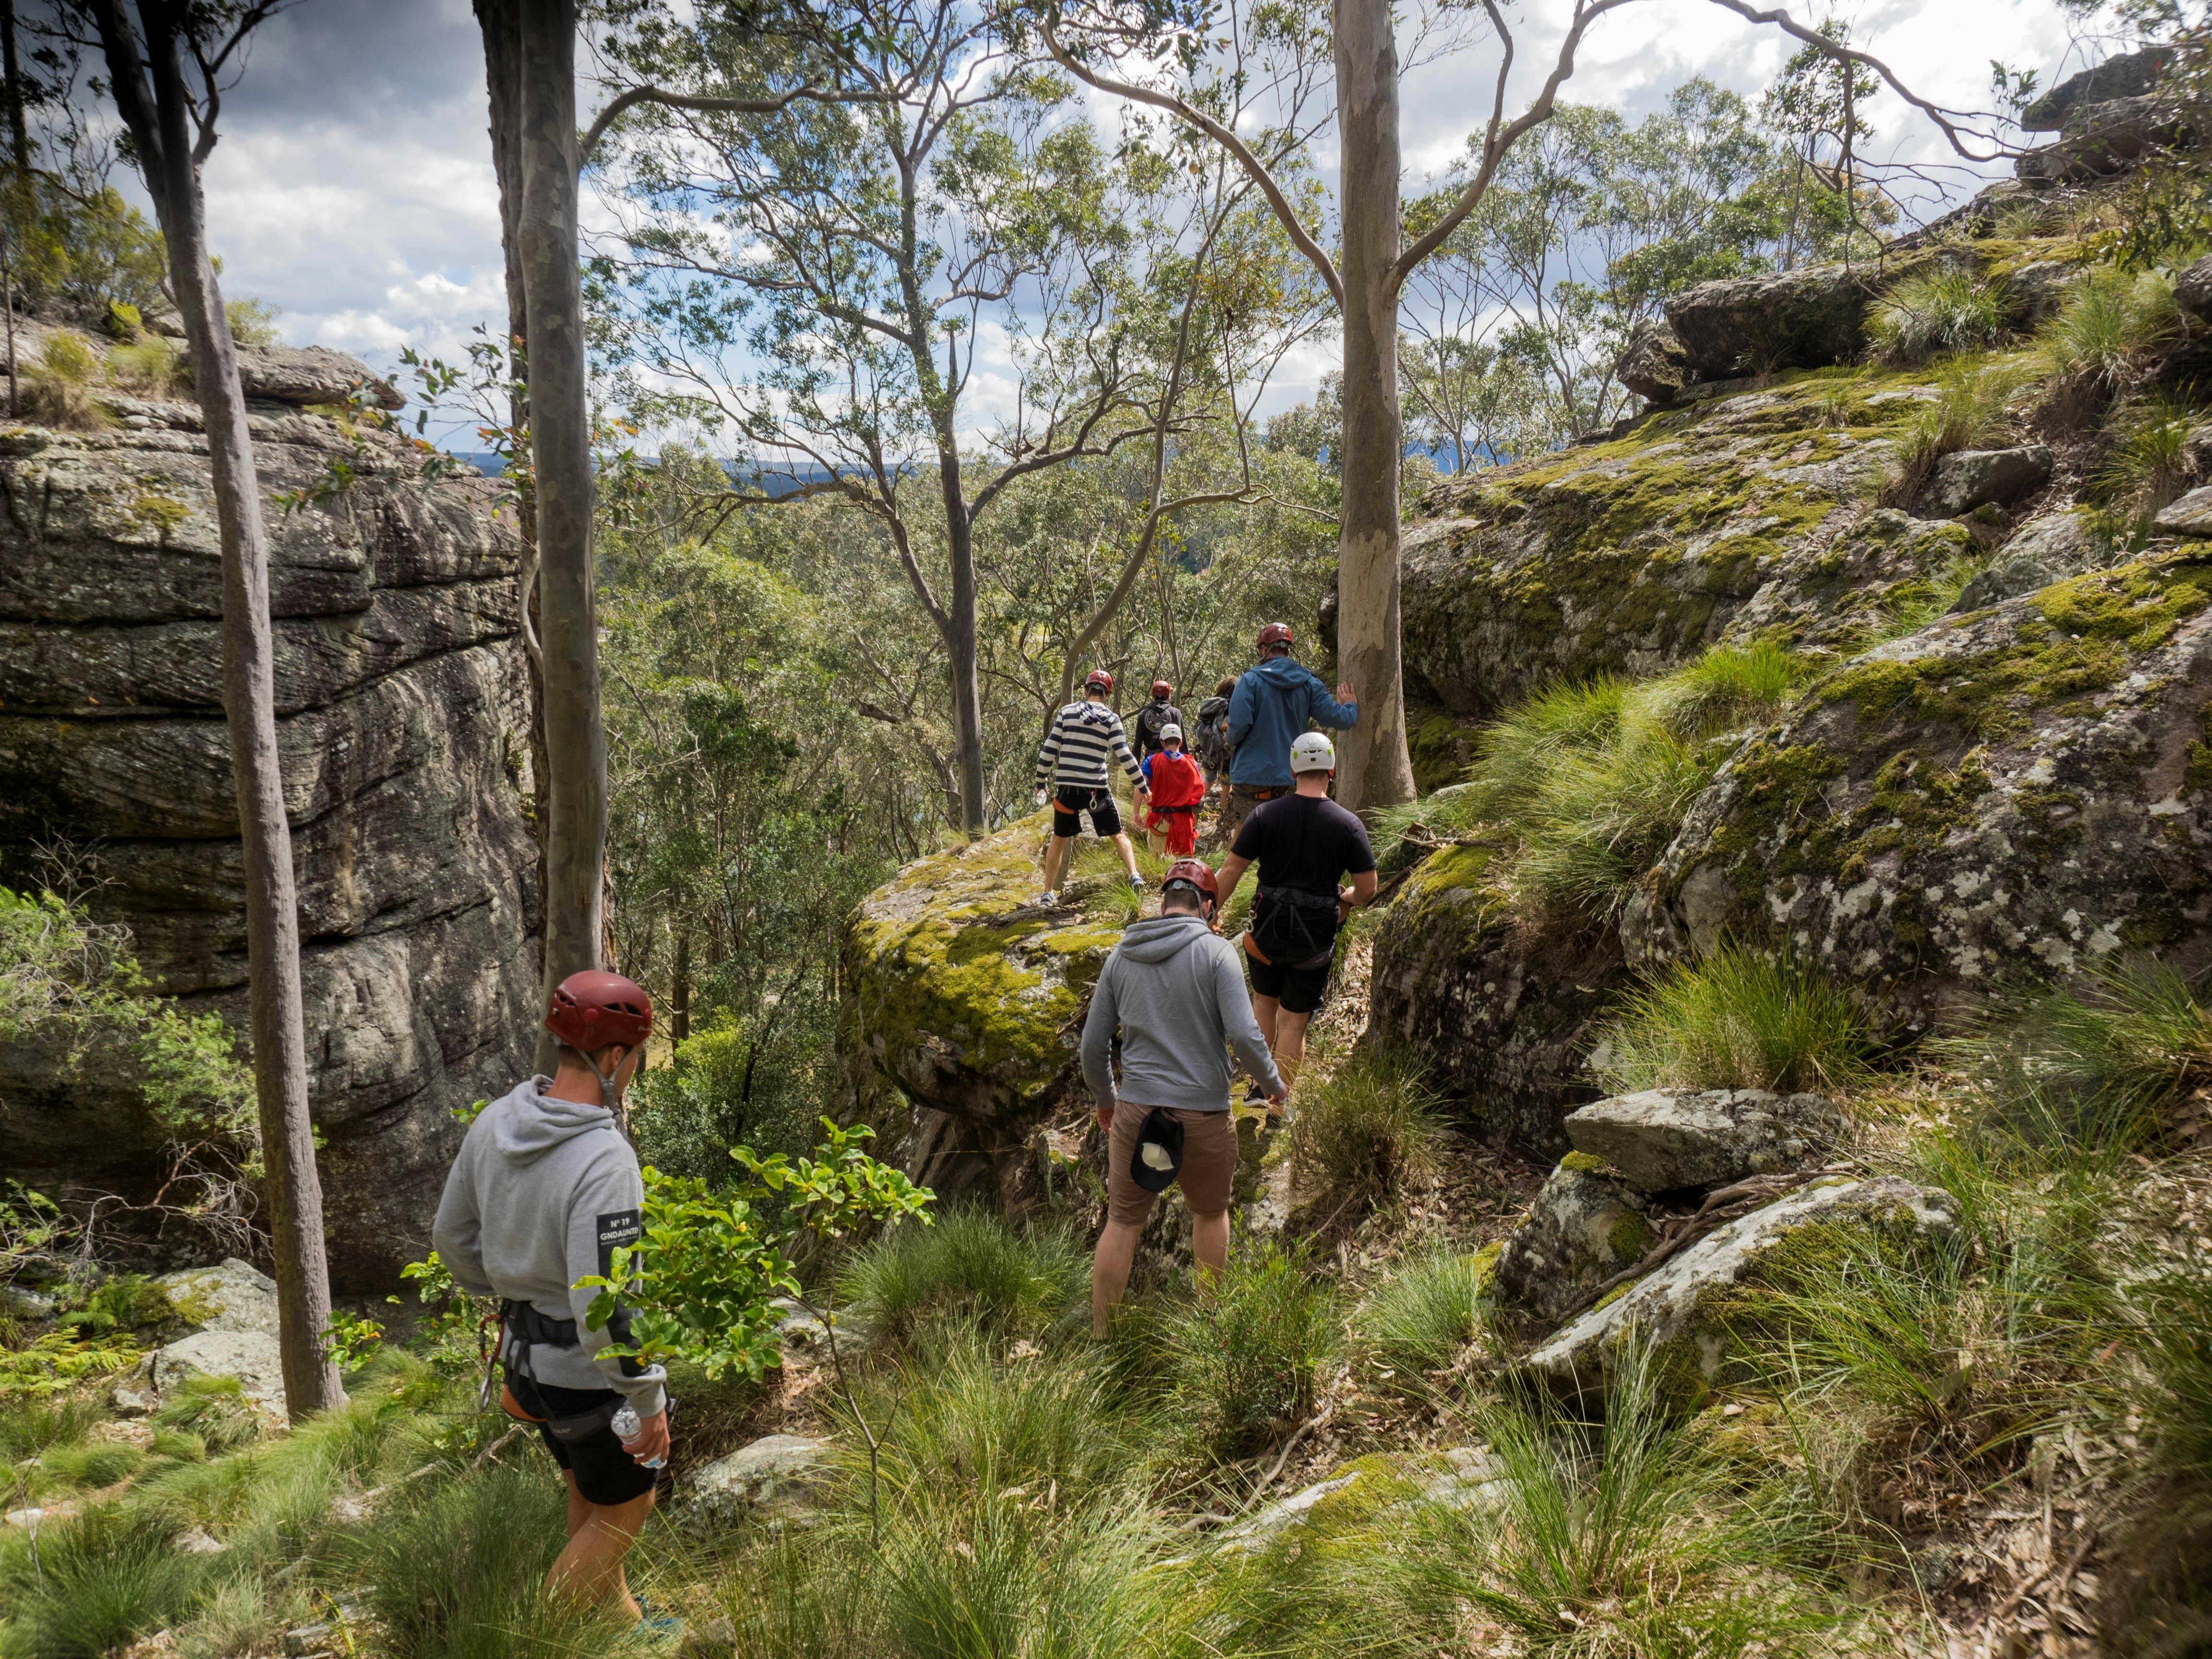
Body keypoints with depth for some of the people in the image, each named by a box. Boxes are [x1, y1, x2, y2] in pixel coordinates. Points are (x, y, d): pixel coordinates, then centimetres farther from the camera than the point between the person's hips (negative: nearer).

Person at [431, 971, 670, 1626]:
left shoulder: (495, 1122, -8)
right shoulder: (605, 1162, -33)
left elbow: (452, 1235, 6)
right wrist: (649, 1401, -18)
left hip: (526, 1348, 8)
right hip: (590, 1372, -8)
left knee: (591, 1491, 28)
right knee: (623, 1509, 18)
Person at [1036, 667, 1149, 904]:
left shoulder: (1067, 712, 3)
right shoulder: (1111, 719, -1)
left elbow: (1049, 750, 0)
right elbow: (1125, 757, -6)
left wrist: (1041, 783, 10)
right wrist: (1142, 787, 3)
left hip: (1066, 787, 1)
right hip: (1096, 788, -1)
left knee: (1059, 840, 16)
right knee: (1118, 835, 15)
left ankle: (1048, 893, 17)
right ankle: (1134, 876, -3)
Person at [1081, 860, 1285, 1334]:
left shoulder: (1121, 955, 4)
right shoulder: (1215, 951, -8)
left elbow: (1093, 1043, 8)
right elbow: (1244, 1034, -16)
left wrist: (1104, 1100, 23)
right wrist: (1273, 1084, 2)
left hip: (1135, 1110, 2)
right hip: (1203, 1113, -2)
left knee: (1122, 1224, 10)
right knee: (1211, 1213, 20)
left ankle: (1100, 1335, 19)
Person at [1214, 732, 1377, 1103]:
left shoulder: (1266, 815, -8)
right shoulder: (1348, 825, -9)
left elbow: (1231, 870, -7)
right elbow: (1368, 888, -5)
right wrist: (1346, 900, 17)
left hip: (1268, 929, 1)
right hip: (1316, 935, -1)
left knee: (1264, 999, 26)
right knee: (1294, 1020, 10)